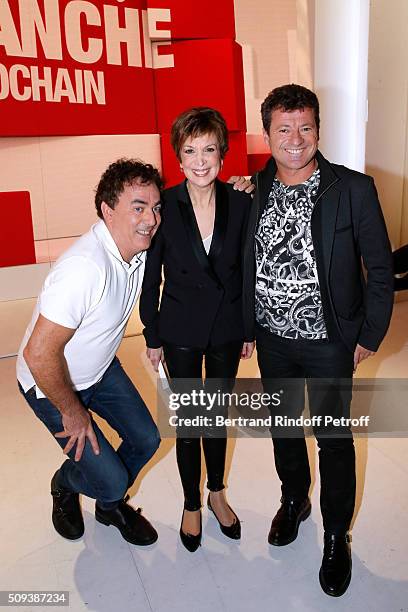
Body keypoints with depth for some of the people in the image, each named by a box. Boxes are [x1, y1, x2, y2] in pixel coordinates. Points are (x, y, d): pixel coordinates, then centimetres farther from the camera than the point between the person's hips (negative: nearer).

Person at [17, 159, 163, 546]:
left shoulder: (140, 248, -12)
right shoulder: (85, 267, -38)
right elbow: (40, 354, -35)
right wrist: (73, 412, -19)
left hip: (100, 369, 8)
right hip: (51, 382, -7)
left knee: (146, 440, 10)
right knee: (111, 479, -6)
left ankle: (110, 505, 40)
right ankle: (65, 485, 31)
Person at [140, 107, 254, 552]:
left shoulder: (241, 204, -7)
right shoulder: (164, 206, -12)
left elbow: (248, 271, 2)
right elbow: (150, 278, -5)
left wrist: (249, 330, 5)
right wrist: (152, 337, -2)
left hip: (226, 329, 2)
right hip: (181, 331, -2)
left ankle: (217, 494, 41)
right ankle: (192, 505, 34)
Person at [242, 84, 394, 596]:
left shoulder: (353, 189, -12)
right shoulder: (254, 190, -1)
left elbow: (380, 268, -6)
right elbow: (246, 262, 6)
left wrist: (370, 336, -5)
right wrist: (246, 326, 6)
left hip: (328, 342, -3)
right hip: (272, 338, 4)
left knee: (334, 438, 10)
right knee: (282, 425, 21)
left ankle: (336, 538, 33)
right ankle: (294, 500, 48)